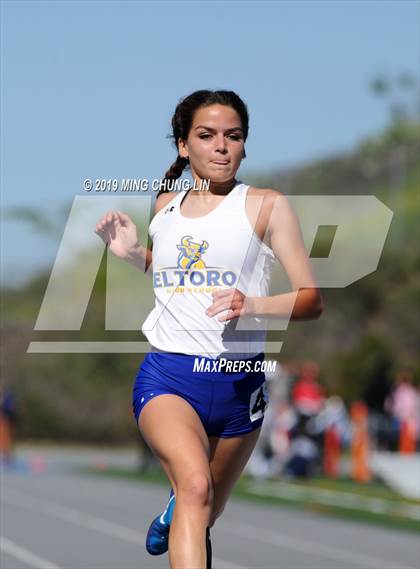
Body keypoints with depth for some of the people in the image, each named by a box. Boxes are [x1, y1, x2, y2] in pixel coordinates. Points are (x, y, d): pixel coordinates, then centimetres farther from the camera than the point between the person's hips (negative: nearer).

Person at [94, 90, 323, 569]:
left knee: (202, 519, 18)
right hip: (166, 375, 1)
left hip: (238, 381, 0)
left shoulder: (266, 205, -2)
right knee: (196, 487, -29)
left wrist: (252, 305, -23)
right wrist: (132, 253, 11)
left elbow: (311, 299, -5)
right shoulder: (165, 206, 11)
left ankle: (174, 512, 54)